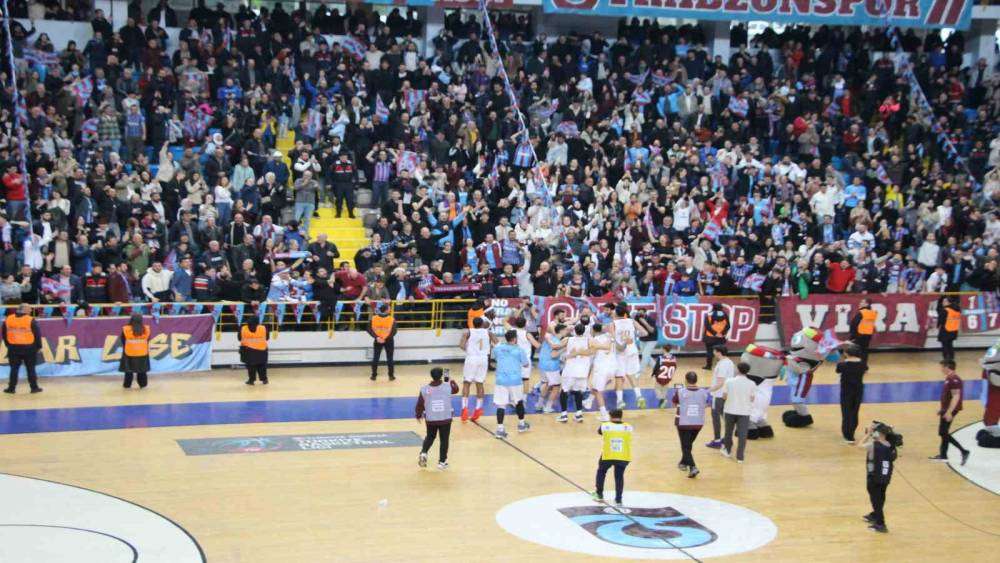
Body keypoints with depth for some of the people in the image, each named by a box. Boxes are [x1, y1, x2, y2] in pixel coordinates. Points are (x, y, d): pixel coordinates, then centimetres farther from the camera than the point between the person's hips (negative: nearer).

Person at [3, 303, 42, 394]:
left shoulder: (8, 320, 1)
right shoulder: (31, 321, -11)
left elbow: (4, 334, 9)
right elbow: (37, 334, -8)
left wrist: (8, 345, 19)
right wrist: (38, 346, 4)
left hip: (13, 348, 3)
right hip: (28, 348, -2)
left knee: (14, 368, 11)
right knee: (30, 369, 7)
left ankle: (11, 388, 13)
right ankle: (34, 387, 11)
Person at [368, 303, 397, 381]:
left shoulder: (374, 318, -7)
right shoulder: (392, 319, -12)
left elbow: (369, 329, -11)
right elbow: (394, 331, -17)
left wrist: (376, 337, -13)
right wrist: (386, 338, -15)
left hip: (377, 340, 2)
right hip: (388, 341, -2)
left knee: (375, 358, 11)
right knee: (389, 358, 9)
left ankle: (374, 375, 13)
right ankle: (391, 376, 12)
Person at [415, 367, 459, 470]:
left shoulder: (424, 389, -9)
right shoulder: (448, 387, -10)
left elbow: (420, 405, -2)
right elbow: (456, 389, 13)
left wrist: (418, 415, 15)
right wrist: (449, 379, 26)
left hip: (430, 419, 1)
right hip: (445, 419, -1)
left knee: (430, 437, 24)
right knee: (444, 440, 11)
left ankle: (423, 453, 5)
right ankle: (442, 462, 15)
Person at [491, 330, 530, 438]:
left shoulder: (497, 348, 4)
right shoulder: (519, 350, -4)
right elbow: (526, 364, 4)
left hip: (501, 380, 1)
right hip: (515, 380, -1)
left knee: (501, 405, -2)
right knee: (519, 402, 21)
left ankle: (500, 429, -12)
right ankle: (521, 424, 36)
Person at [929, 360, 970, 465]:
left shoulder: (954, 380, -19)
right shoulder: (949, 378, 13)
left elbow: (956, 396, -25)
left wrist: (949, 412, -28)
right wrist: (942, 409, 24)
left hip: (950, 410, -10)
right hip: (946, 409, 10)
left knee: (943, 433, -8)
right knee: (944, 433, 13)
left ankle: (963, 451, -5)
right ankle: (943, 455, 19)